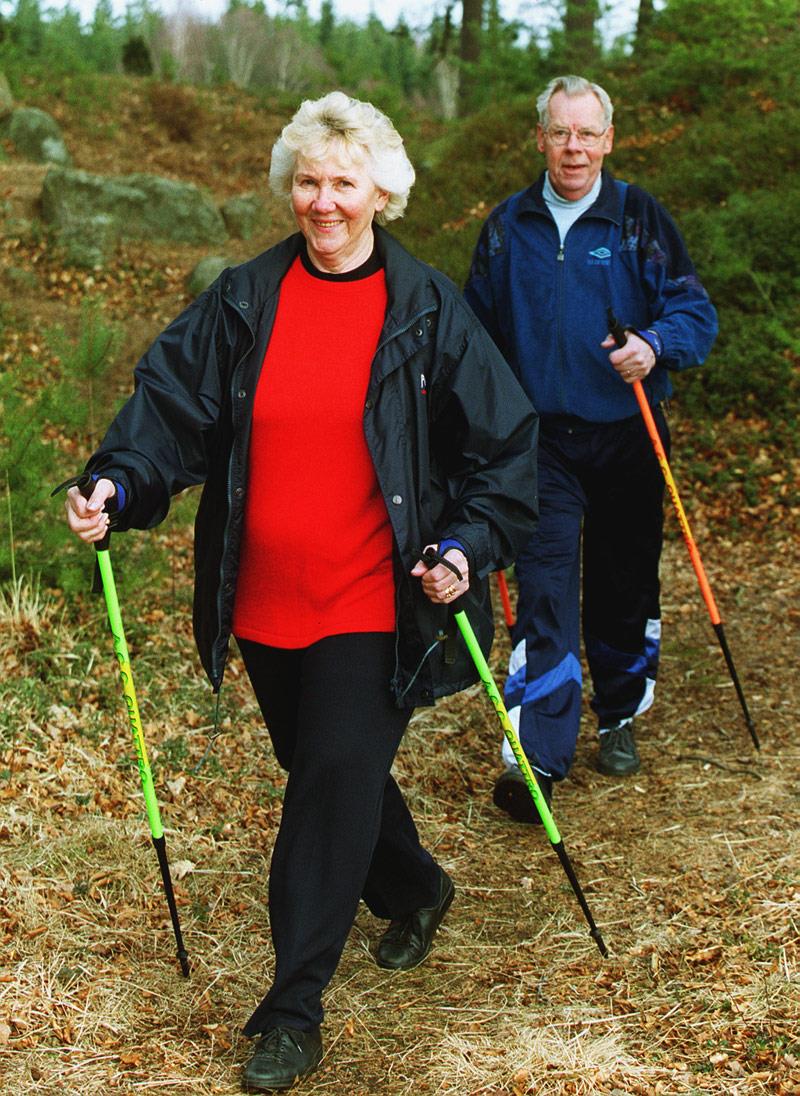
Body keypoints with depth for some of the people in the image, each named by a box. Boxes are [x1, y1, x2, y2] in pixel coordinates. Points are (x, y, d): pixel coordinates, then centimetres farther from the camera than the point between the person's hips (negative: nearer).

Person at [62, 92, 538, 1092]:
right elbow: (172, 403, 2)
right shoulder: (243, 301, 3)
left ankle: (293, 1010, 8)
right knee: (322, 773, 18)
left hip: (373, 604, -4)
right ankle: (414, 892, 46)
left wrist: (470, 544, -11)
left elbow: (502, 440, 1)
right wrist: (117, 484, -16)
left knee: (335, 783, -5)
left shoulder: (428, 310, -2)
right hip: (266, 601, 4)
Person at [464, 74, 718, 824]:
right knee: (545, 588, -9)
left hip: (625, 438, 0)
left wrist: (654, 346, -25)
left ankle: (619, 719, 32)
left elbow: (694, 311, -5)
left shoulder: (640, 219, -1)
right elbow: (478, 329, 16)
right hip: (541, 438, 0)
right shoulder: (507, 226, 6)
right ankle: (536, 756, -9)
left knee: (624, 585, 11)